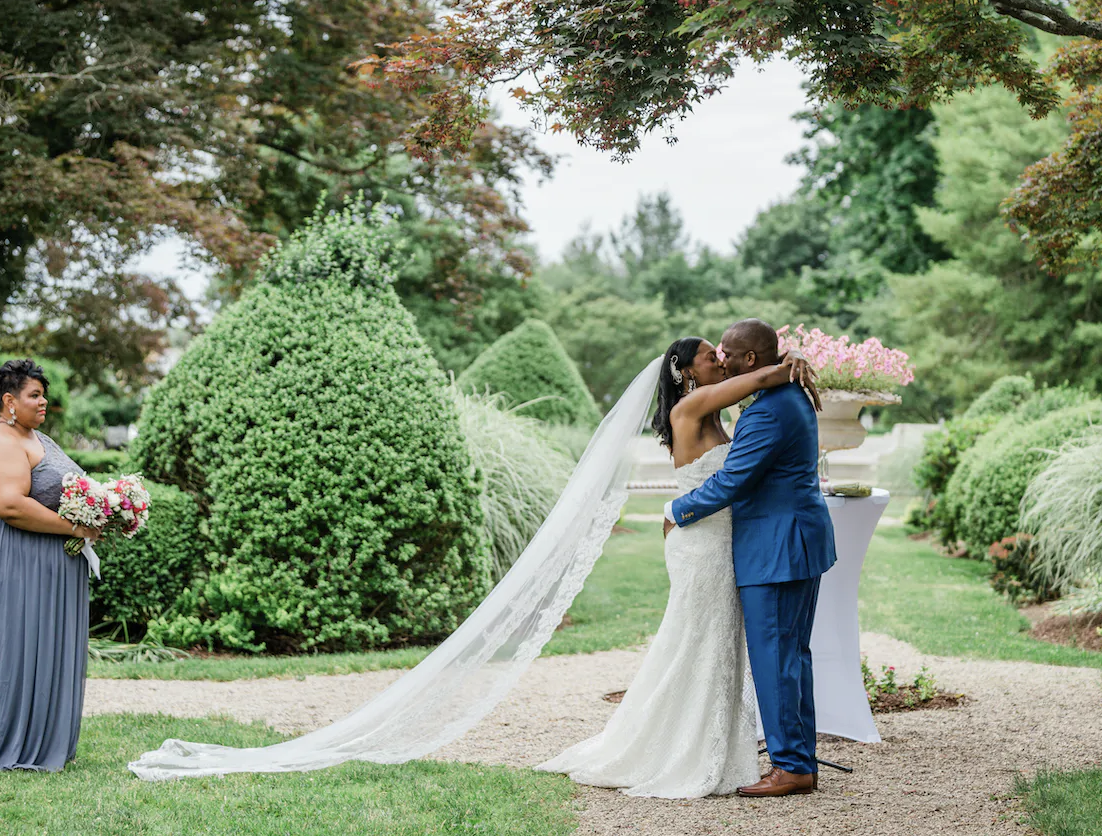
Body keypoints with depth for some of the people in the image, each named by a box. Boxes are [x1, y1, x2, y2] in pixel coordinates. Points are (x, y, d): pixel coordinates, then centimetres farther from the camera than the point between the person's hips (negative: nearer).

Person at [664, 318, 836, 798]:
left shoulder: (767, 412, -20)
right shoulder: (793, 396, 14)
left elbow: (730, 484, -19)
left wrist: (676, 512, -6)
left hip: (775, 548, -11)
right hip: (801, 541, 11)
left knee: (773, 657, -5)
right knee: (793, 654, 13)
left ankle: (789, 767, 0)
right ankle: (802, 764, 18)